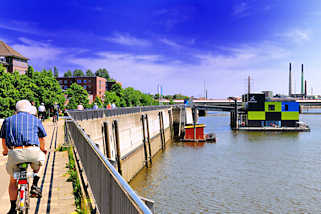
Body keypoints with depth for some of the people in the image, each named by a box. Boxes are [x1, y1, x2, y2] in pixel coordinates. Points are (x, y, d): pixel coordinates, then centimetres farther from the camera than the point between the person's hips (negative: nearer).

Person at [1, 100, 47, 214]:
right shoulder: (36, 120, 16)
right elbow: (42, 139, 24)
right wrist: (43, 149, 45)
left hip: (14, 153, 1)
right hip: (33, 152, -1)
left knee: (13, 180, 23)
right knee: (38, 161, 35)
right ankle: (34, 186, 22)